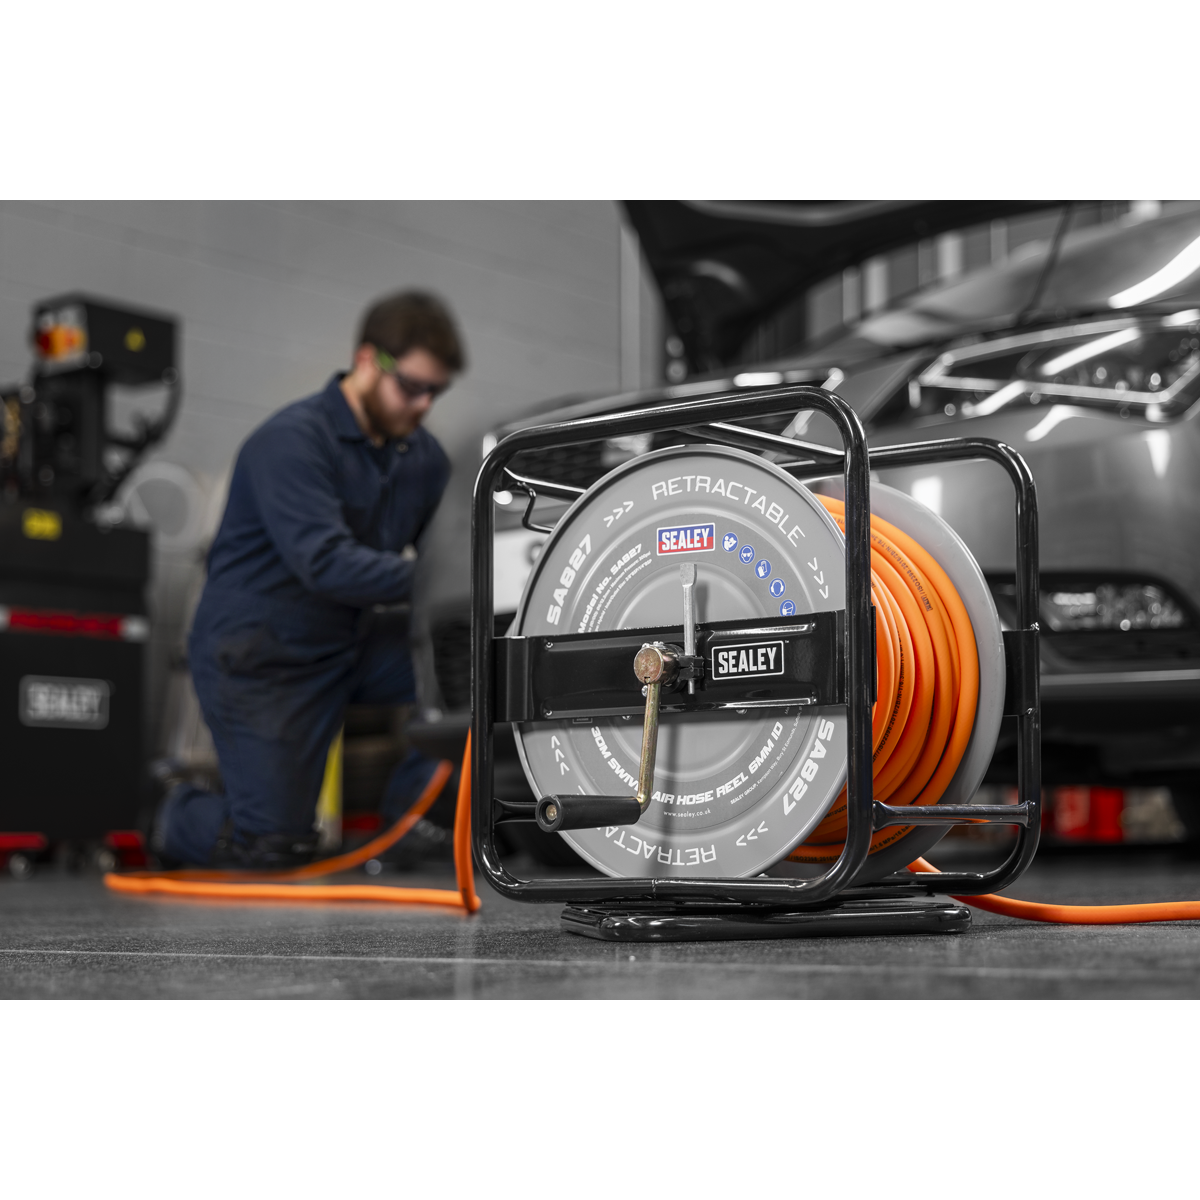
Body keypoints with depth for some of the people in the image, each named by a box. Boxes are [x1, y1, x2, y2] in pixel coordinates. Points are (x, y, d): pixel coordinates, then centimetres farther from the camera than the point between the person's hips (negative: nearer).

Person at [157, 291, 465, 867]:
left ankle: (416, 801, -1)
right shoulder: (293, 440, -20)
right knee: (276, 844, -8)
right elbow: (325, 563, -30)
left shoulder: (422, 454, 3)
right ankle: (177, 814, 23)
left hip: (350, 638, 7)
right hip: (259, 655, -6)